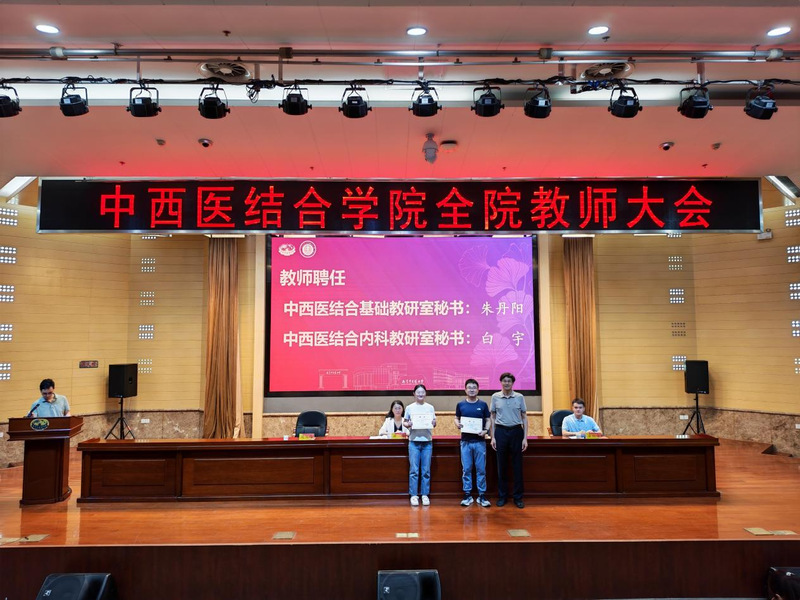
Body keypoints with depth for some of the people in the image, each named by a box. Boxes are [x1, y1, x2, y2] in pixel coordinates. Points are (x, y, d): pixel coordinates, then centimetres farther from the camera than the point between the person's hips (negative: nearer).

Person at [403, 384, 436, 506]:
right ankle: (413, 495, 6)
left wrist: (434, 423, -11)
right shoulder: (409, 408, 5)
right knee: (414, 470, -1)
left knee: (426, 471, 3)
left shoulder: (430, 407, 8)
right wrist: (408, 424, -11)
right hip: (414, 441, -1)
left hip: (427, 441, 1)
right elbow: (405, 422, 9)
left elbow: (434, 423, 10)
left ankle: (425, 495, 11)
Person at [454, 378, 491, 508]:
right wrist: (458, 424, -9)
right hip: (465, 441, 1)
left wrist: (486, 430, -10)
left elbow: (488, 420, 8)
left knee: (481, 469, 2)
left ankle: (482, 496, 10)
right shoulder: (460, 404, 5)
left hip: (480, 441, 0)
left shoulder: (483, 404, 3)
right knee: (466, 469, 4)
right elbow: (456, 418, 13)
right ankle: (467, 495, 12)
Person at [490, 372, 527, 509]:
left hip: (516, 431, 0)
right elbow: (493, 418, 7)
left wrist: (525, 438, -1)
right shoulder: (495, 397, 3)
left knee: (517, 465, 4)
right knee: (501, 465, 6)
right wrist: (493, 437, 2)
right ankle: (502, 496, 17)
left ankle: (518, 497, 14)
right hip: (501, 432, 0)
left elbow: (524, 418, 5)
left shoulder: (519, 397, 2)